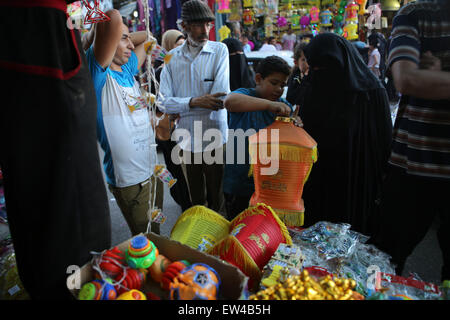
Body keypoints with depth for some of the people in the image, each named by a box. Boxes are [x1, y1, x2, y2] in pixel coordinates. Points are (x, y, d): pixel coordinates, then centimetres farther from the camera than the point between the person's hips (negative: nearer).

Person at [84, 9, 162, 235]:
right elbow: (113, 18, -29)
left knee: (155, 234, 24)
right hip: (129, 181, -8)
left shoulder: (127, 69, 8)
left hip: (151, 171, 8)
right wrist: (97, 35, -9)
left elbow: (145, 37, 23)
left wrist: (125, 39, 7)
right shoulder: (98, 74, -15)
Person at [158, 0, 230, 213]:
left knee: (217, 200, 9)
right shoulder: (172, 58, 4)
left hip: (214, 139, -2)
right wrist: (194, 102, -21)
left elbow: (220, 97, -15)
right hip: (186, 140, 3)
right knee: (196, 200, 18)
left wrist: (180, 108, -12)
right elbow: (163, 102, -5)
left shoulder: (219, 51, -2)